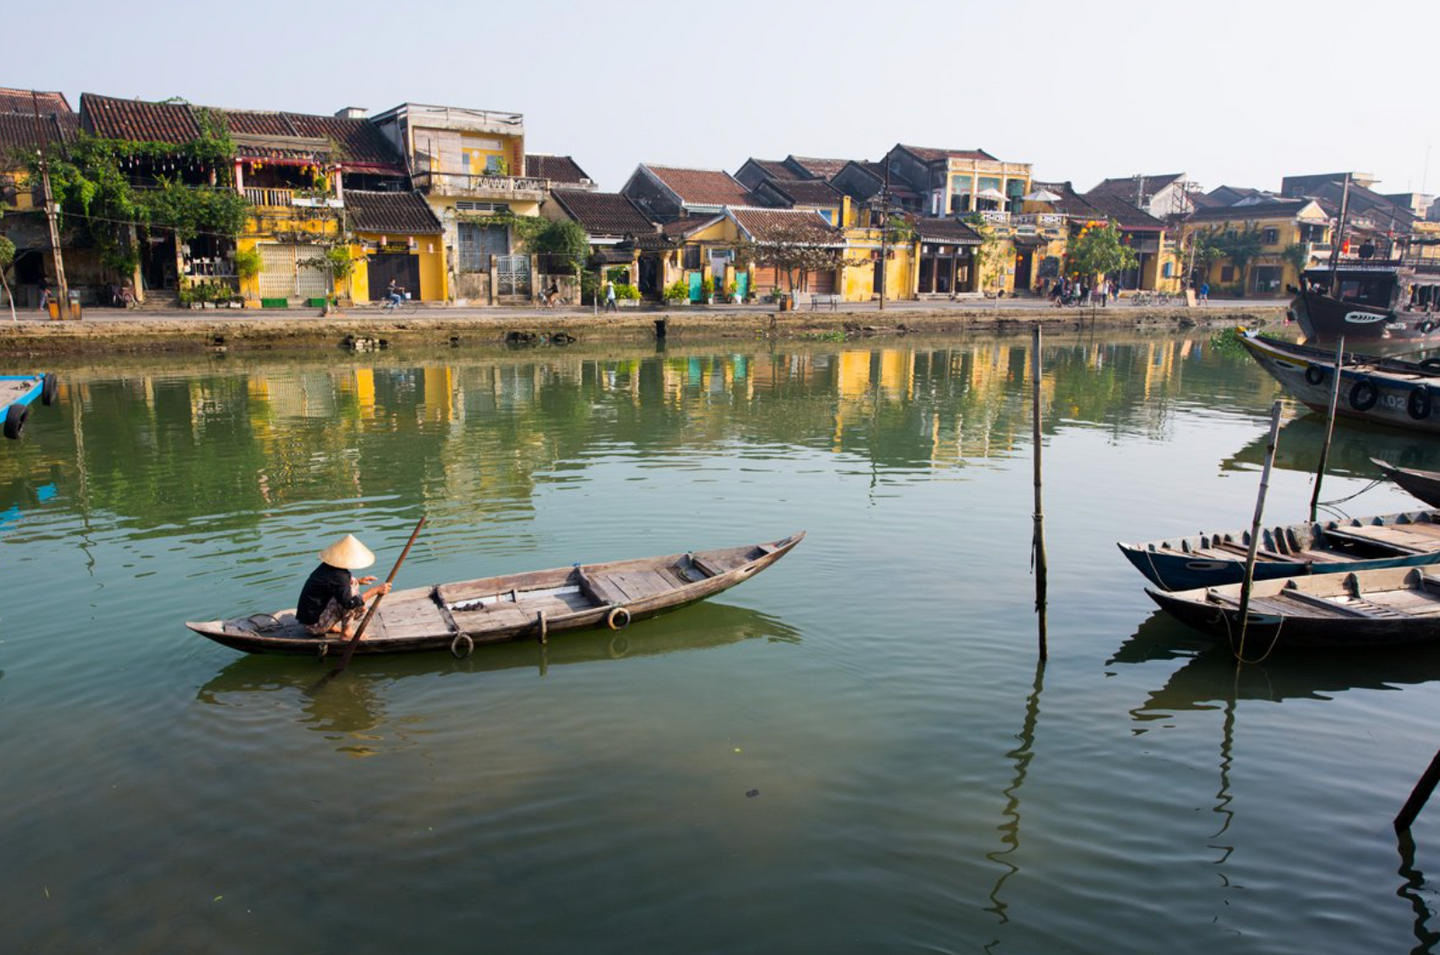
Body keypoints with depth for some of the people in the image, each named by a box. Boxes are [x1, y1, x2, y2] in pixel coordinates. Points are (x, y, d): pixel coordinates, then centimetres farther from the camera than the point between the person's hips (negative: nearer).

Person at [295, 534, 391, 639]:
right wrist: (375, 590, -26)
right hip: (315, 624, -9)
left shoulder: (327, 567, 4)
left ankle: (329, 627, 11)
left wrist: (359, 581, 18)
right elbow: (349, 603, -31)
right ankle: (346, 631, -12)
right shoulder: (338, 575, -24)